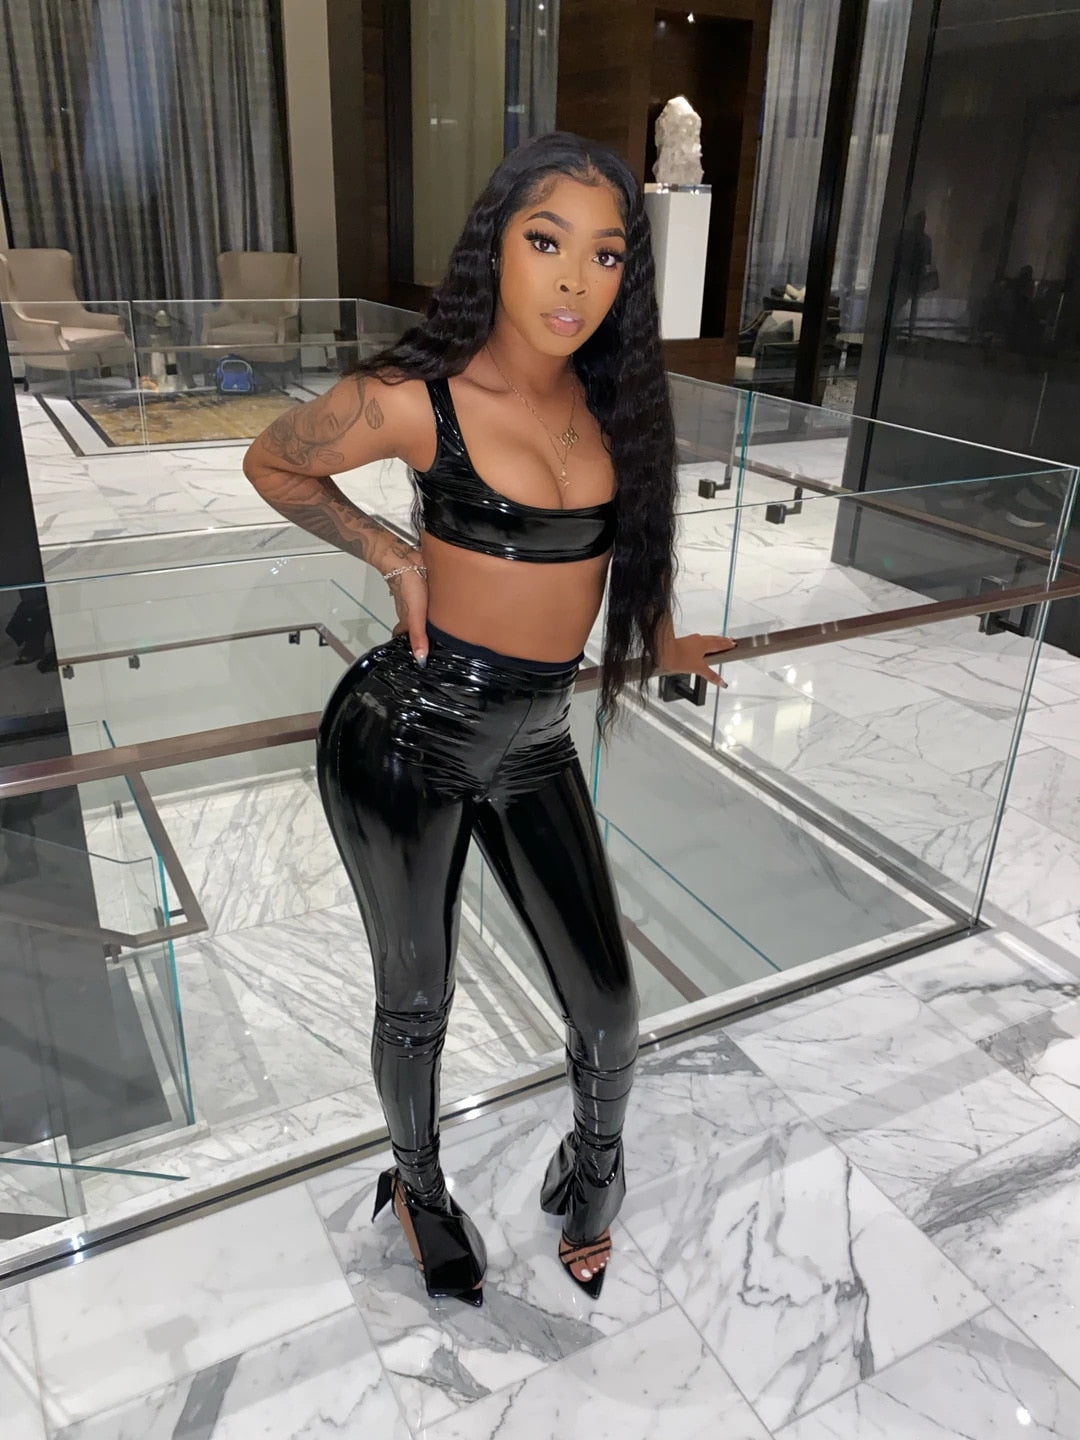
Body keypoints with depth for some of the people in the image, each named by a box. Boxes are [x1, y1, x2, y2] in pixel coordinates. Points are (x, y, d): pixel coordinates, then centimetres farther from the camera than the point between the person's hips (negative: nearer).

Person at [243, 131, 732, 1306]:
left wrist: (657, 644, 16)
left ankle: (595, 1167, 42)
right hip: (407, 736, -4)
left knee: (608, 1008, 8)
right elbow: (270, 464, 2)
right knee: (416, 998, 15)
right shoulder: (412, 400, -14)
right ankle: (417, 1183, 46)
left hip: (535, 745, 4)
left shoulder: (610, 399, 1)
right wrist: (393, 557, -7)